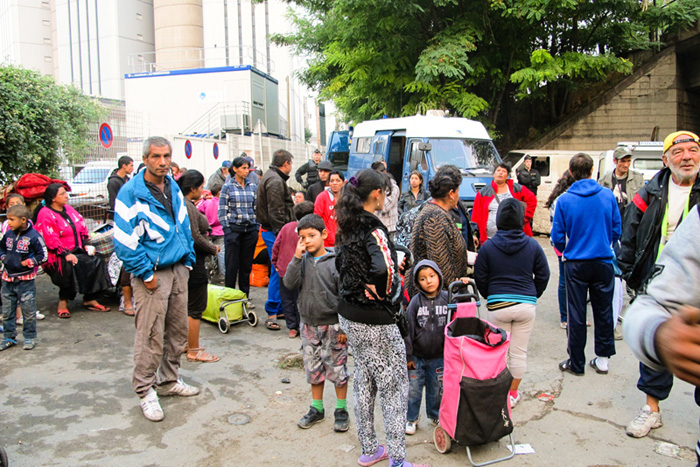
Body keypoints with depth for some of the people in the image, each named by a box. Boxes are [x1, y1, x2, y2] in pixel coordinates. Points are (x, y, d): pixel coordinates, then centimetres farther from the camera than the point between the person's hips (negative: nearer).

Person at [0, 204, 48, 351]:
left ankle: (30, 337, 16)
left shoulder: (33, 236, -14)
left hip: (26, 280, -6)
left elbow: (43, 256, -12)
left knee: (28, 310, 3)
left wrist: (26, 263, -15)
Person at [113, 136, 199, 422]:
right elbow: (124, 240, -14)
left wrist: (188, 261, 12)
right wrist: (146, 274, -13)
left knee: (178, 330, 14)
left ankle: (169, 380, 30)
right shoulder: (131, 193, -12)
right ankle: (146, 391, 12)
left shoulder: (174, 189, 10)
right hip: (152, 274, -7)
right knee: (151, 336, -3)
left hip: (178, 270, 7)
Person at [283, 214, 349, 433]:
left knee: (337, 368, 6)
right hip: (309, 325, 5)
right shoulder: (302, 261, 2)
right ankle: (317, 409, 32)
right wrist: (297, 258, -18)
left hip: (332, 325, -4)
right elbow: (289, 284, -11)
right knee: (313, 368, 15)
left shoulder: (335, 261, -12)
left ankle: (341, 410, 24)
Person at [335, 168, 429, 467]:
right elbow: (384, 269, -36)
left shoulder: (347, 226, 6)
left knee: (364, 381, 19)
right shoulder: (372, 228, -21)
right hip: (373, 321, -9)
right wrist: (382, 291, -19)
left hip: (348, 314, 9)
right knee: (394, 387, 5)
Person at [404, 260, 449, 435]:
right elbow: (408, 329, -6)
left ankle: (436, 415, 37)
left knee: (437, 389, 16)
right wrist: (408, 355, -5)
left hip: (439, 356, 2)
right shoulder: (416, 302, -10)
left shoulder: (447, 298, -6)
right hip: (417, 356, -1)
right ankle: (411, 418, 24)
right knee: (413, 389, 6)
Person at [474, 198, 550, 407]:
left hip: (498, 306, -1)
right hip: (526, 305, 1)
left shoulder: (488, 247, -5)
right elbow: (543, 275, 6)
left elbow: (480, 278, 0)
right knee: (519, 352, 11)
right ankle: (513, 393, 21)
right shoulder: (532, 245, -2)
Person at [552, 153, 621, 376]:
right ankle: (603, 359, 24)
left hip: (576, 264, -2)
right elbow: (616, 230, 2)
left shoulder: (564, 200, -9)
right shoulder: (608, 196, -4)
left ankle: (576, 363, 16)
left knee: (576, 314, 7)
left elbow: (557, 237, -6)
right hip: (603, 261, 2)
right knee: (603, 311, 14)